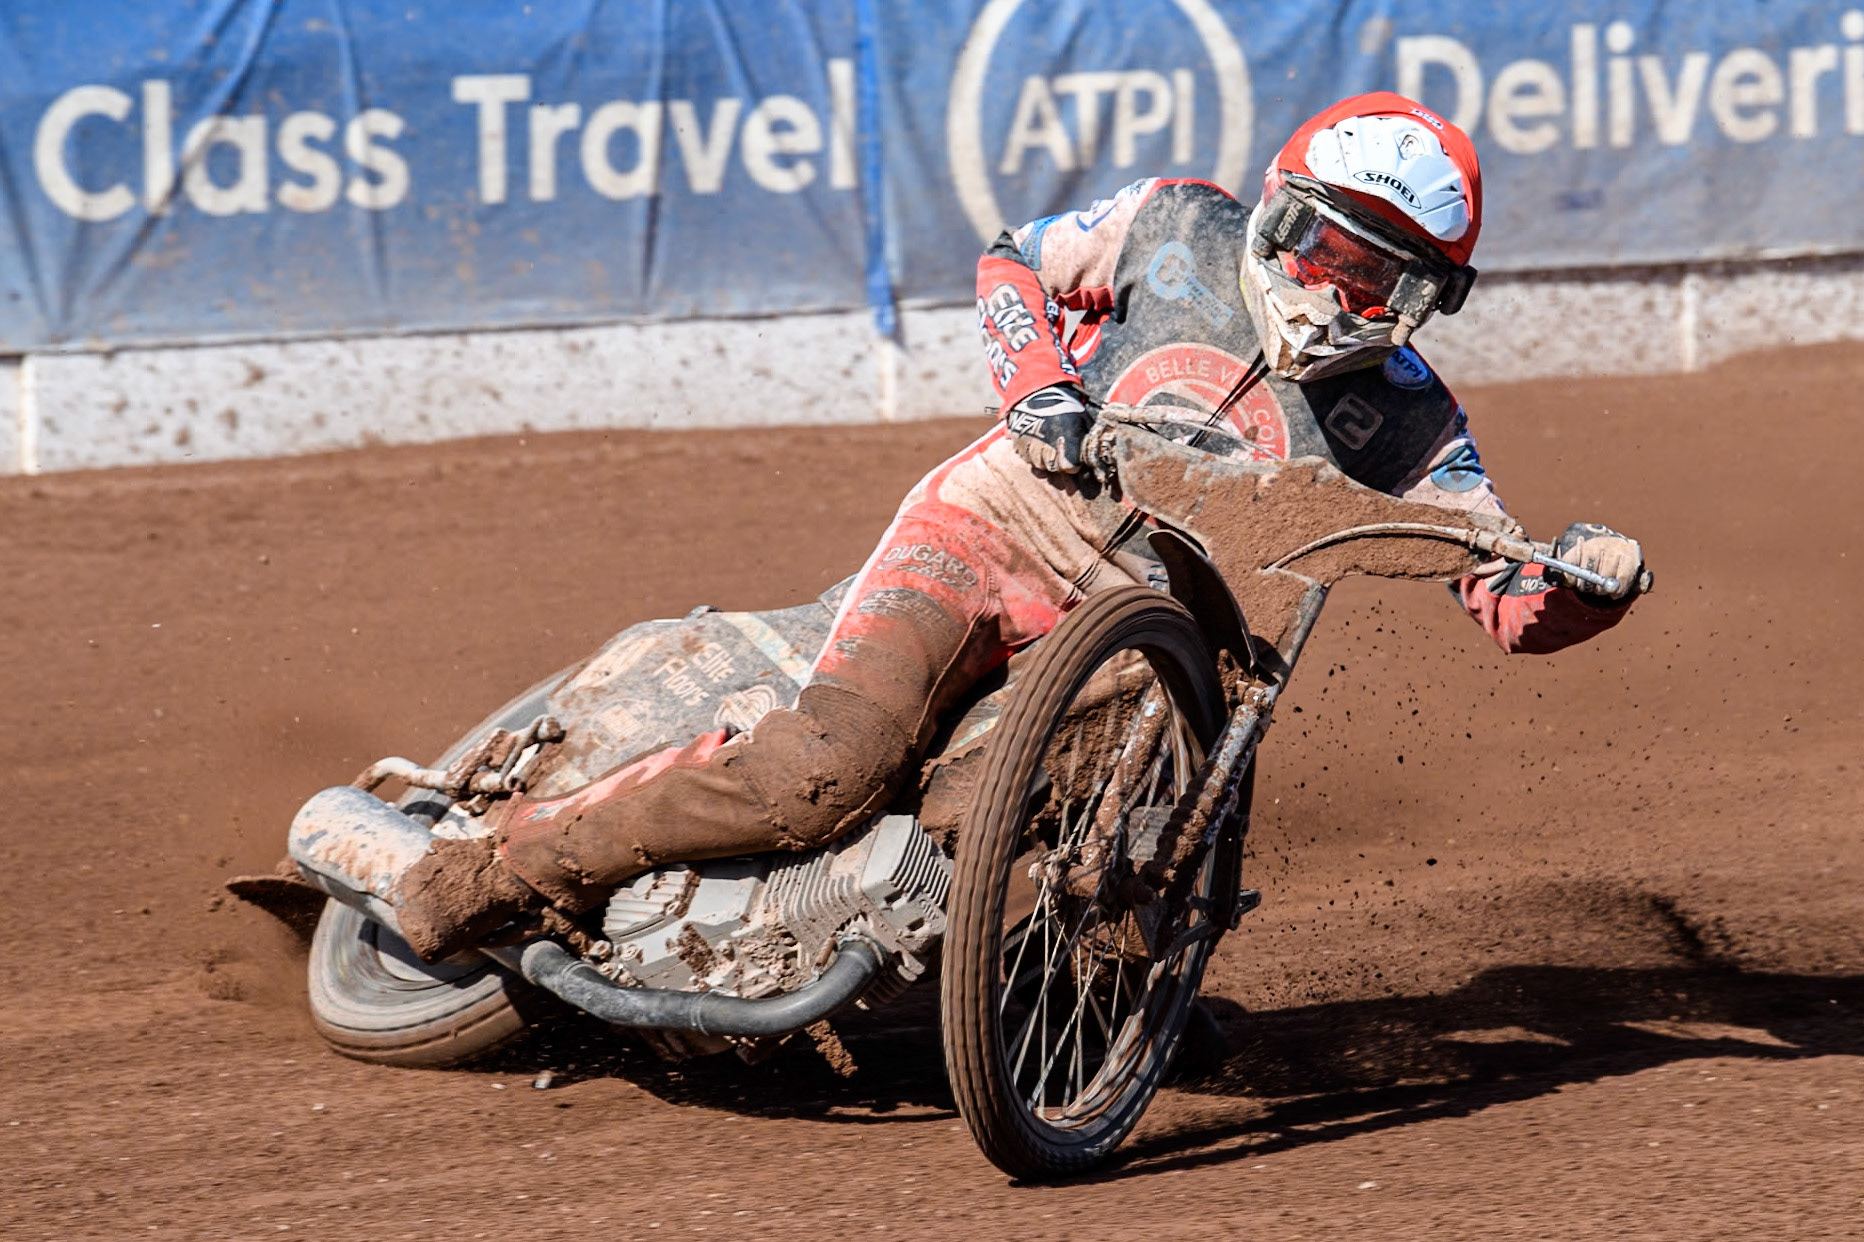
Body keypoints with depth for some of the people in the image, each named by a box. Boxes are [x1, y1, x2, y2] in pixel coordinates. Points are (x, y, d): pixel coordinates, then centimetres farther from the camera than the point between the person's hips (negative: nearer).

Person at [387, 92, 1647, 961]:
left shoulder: (1409, 423, 5)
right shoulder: (1178, 227, 4)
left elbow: (1508, 597, 1)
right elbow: (1019, 264, 18)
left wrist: (1587, 580, -22)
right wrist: (1036, 387, -1)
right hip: (997, 527, -3)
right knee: (818, 772, -24)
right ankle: (516, 857, -14)